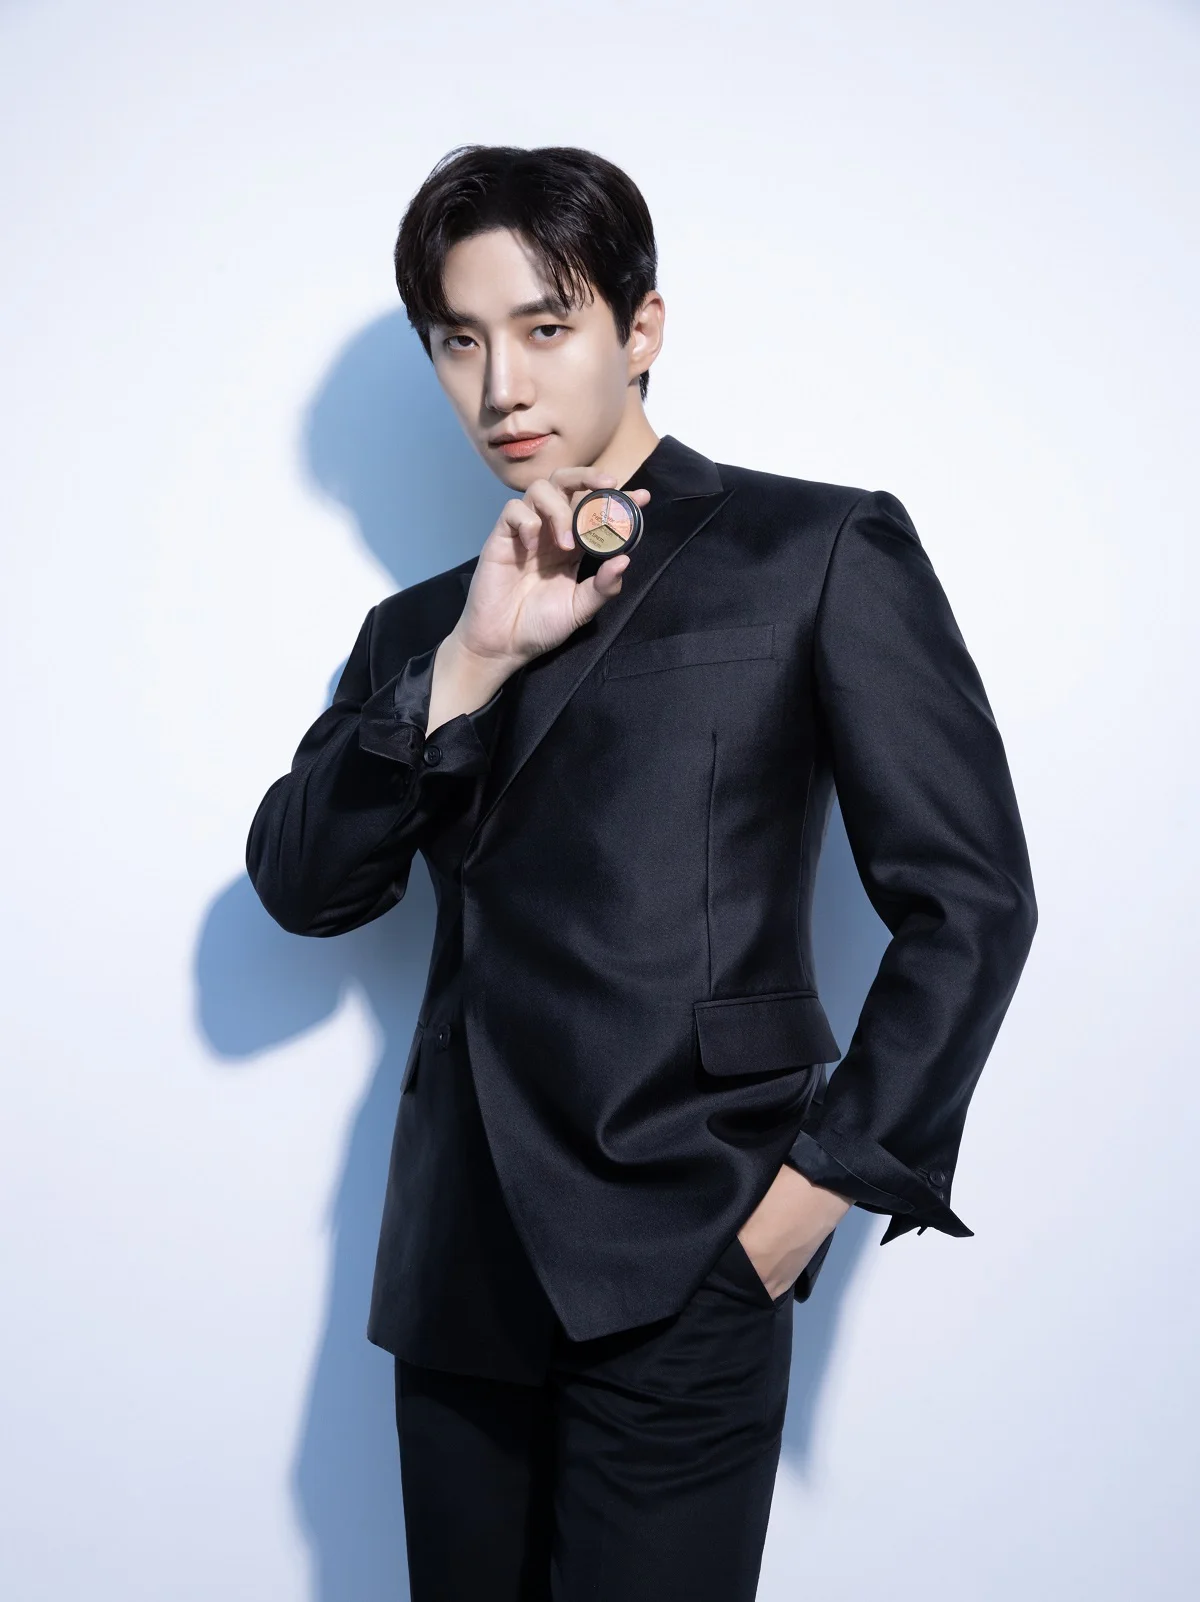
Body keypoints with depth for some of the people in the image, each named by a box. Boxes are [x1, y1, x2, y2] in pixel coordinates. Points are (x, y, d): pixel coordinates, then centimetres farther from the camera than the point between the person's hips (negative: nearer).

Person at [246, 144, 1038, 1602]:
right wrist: (470, 662, -9)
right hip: (458, 1265, 5)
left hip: (682, 1274, -4)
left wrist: (825, 1181, -8)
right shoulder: (421, 625, 15)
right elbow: (301, 887, 3)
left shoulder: (824, 552, 0)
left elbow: (969, 897, -3)